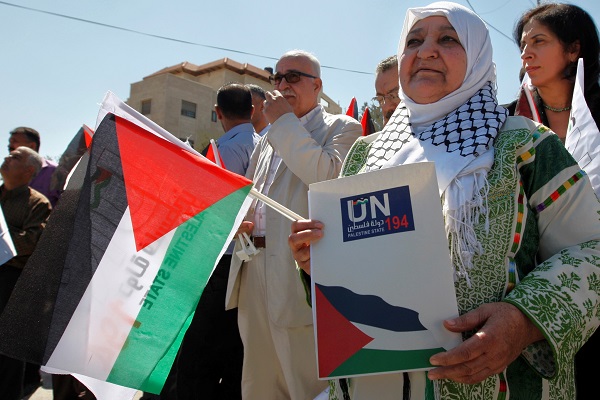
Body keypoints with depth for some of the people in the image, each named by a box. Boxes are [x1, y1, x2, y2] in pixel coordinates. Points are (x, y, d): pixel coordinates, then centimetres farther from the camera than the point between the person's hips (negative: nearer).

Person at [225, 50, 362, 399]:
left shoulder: (342, 128, 0)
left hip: (301, 272, -7)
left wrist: (284, 122, -12)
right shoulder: (270, 138, 21)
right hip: (255, 270, 7)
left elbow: (329, 177, -21)